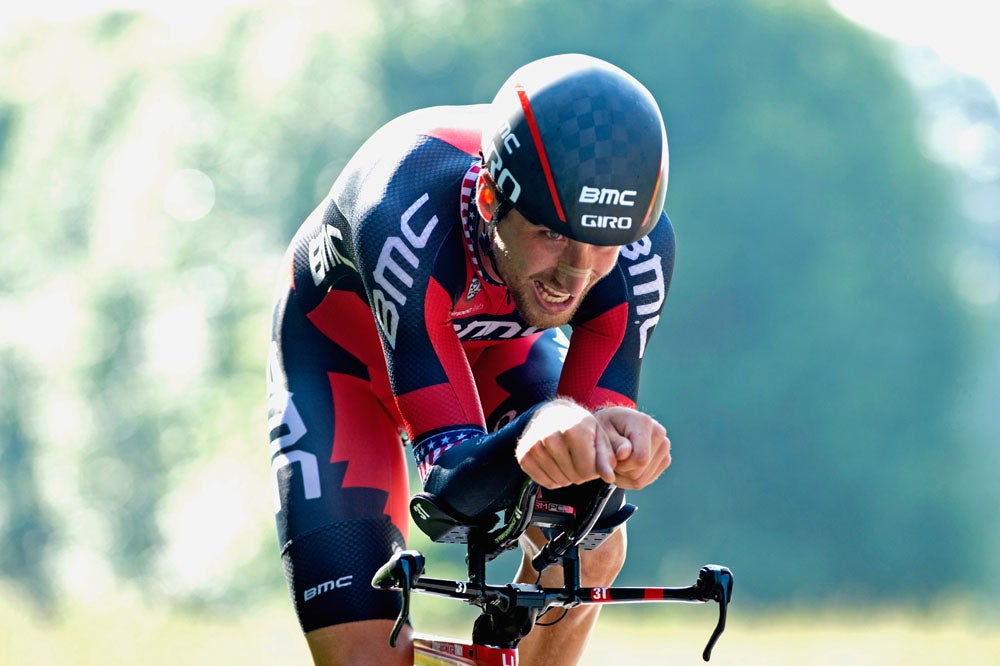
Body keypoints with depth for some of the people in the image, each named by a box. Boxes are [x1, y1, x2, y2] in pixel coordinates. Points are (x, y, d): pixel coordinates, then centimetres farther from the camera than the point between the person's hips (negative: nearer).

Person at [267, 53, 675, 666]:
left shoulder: (642, 246, -33)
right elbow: (451, 482, -45)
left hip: (491, 340, 3)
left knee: (591, 549, -23)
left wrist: (618, 442, -57)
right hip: (342, 345, -3)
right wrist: (539, 428, -68)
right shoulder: (405, 221, -44)